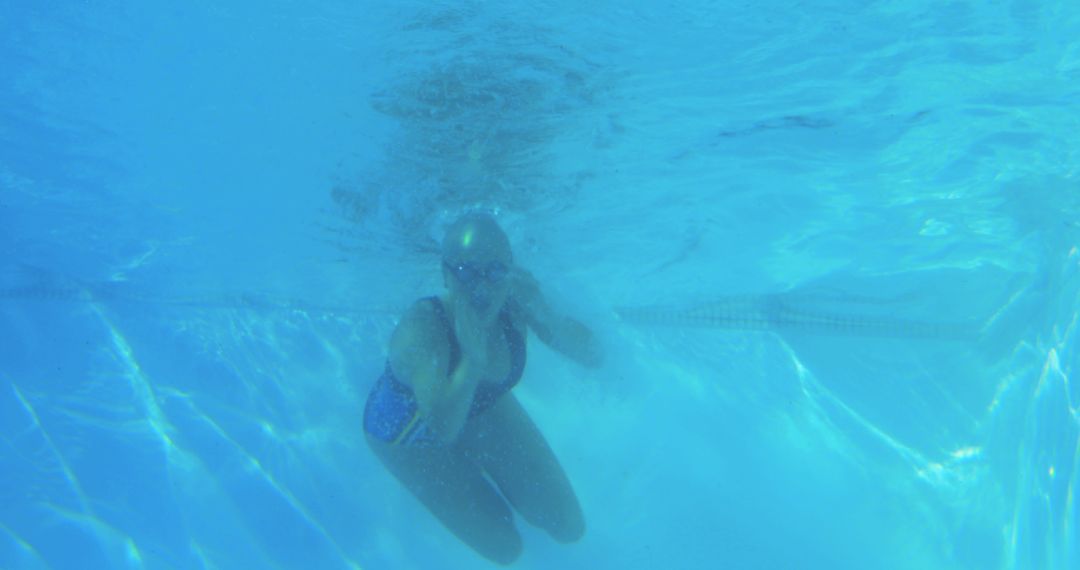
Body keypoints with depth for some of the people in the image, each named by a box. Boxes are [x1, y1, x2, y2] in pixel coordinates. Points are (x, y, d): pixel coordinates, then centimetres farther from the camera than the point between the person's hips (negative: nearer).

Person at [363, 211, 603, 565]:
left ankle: (473, 469, 26)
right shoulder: (422, 329, -41)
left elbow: (593, 357, -23)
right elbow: (444, 429, -48)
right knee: (504, 548, -2)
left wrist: (545, 317, -41)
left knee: (569, 527, 6)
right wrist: (473, 360, -60)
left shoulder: (514, 302, -27)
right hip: (410, 430, -4)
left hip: (481, 406, 5)